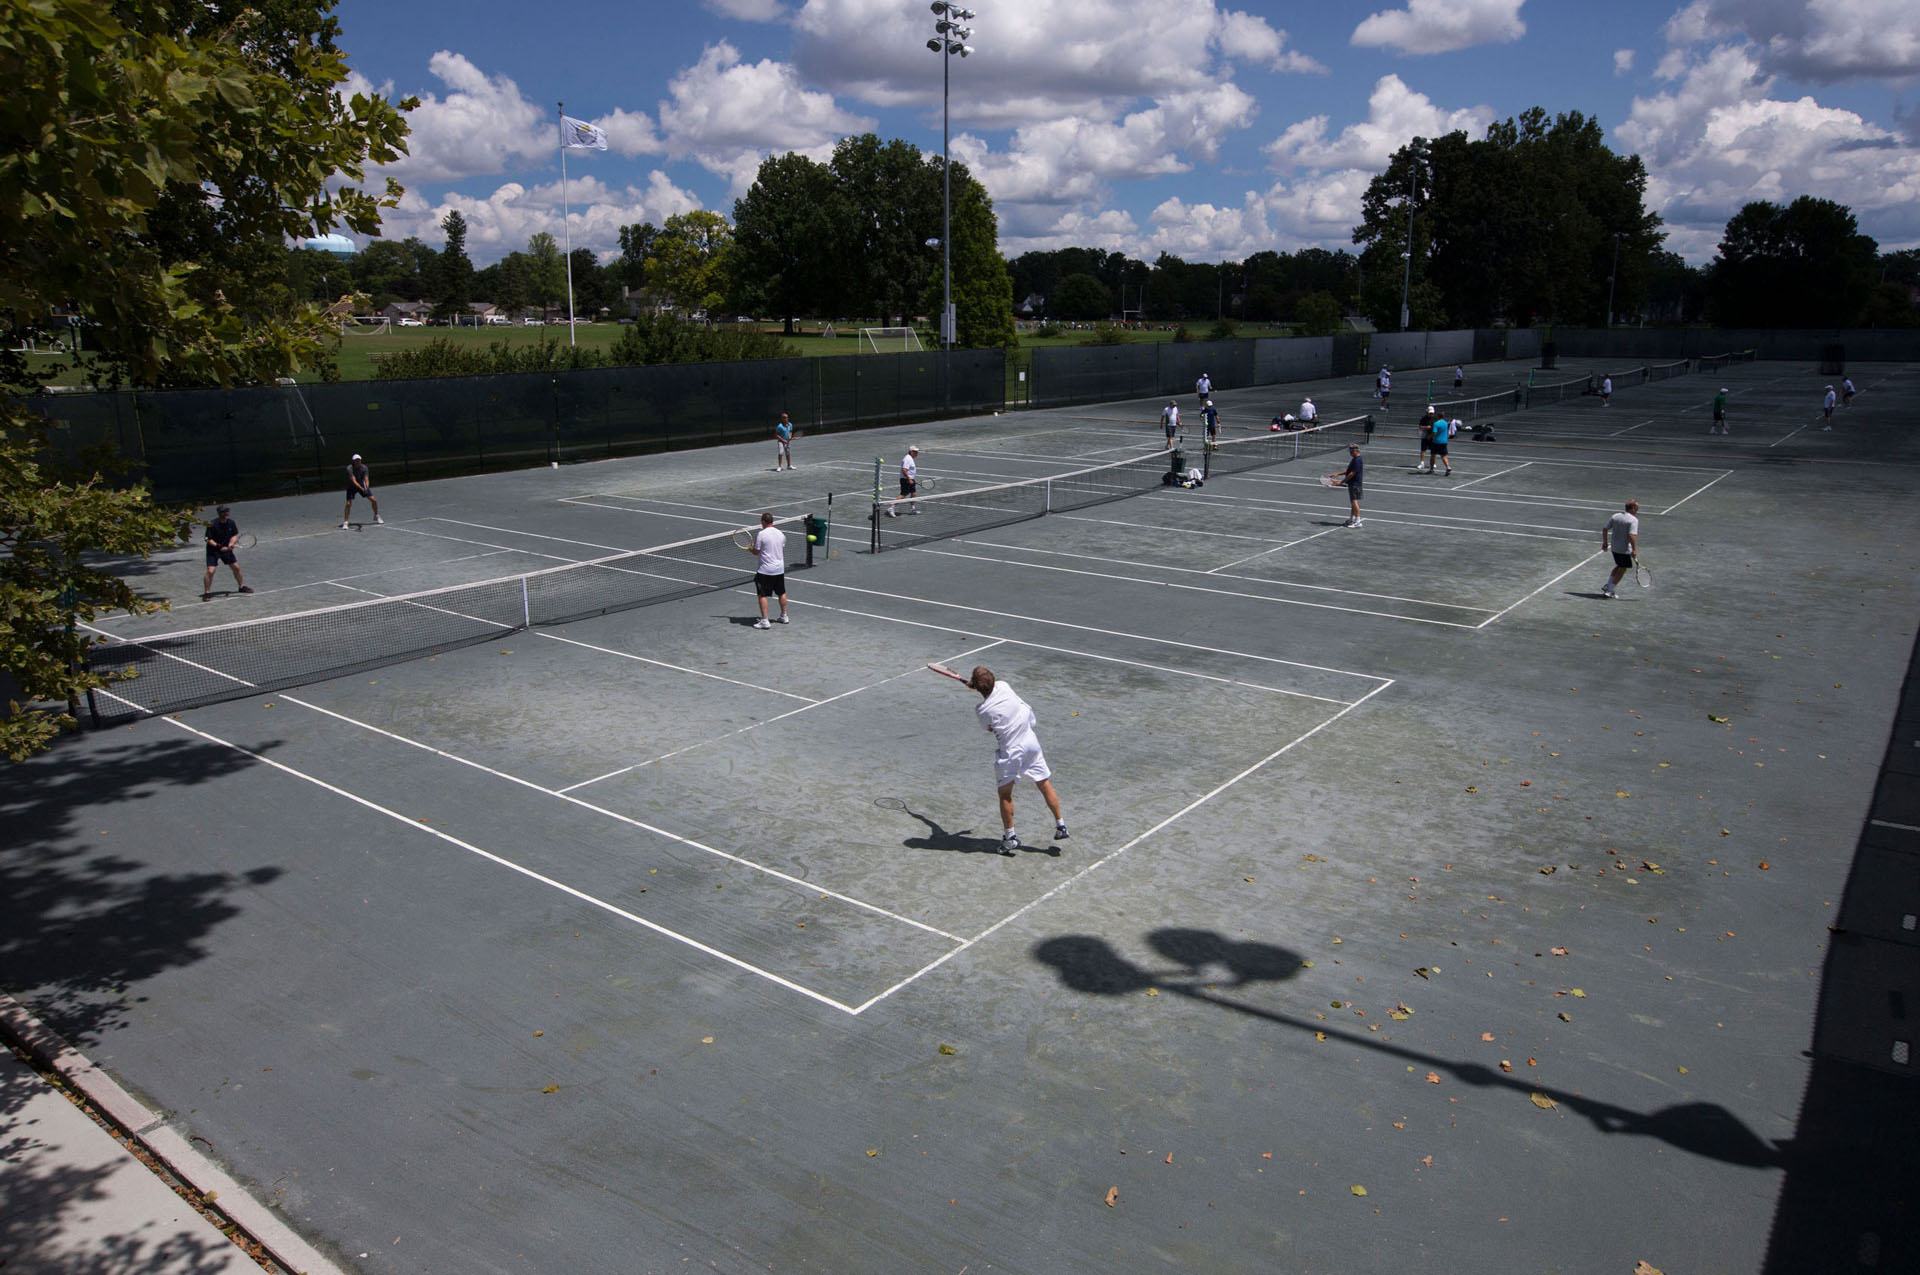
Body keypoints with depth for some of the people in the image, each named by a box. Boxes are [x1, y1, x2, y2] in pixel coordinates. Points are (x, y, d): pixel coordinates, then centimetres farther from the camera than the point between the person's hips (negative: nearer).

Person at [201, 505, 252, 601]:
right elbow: (209, 539, -18)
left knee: (236, 567, 10)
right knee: (210, 571, -14)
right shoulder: (212, 525, -22)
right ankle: (207, 593, -3)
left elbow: (234, 535, 5)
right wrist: (218, 546, -31)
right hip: (213, 550, -5)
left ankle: (242, 587, 31)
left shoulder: (231, 523, -8)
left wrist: (231, 543, -13)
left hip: (226, 549, 5)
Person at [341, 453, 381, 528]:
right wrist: (361, 488, -49)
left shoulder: (364, 467, -17)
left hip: (362, 485, 3)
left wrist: (367, 487, -43)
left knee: (373, 500, -2)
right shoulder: (349, 468, -27)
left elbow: (366, 479, -22)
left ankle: (376, 516, 22)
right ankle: (345, 522, -7)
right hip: (352, 487, -3)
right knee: (348, 504, -15)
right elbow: (354, 481, -35)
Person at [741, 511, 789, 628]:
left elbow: (756, 552, -11)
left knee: (762, 595, 0)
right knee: (782, 593, 19)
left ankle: (764, 621, -3)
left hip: (765, 570, -6)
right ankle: (784, 616, 30)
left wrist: (750, 549, 11)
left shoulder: (761, 534, -14)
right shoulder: (781, 534, 4)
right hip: (780, 569, 6)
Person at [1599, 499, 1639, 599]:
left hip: (1614, 548, 7)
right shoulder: (1633, 520, -15)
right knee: (1622, 569, 7)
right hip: (1625, 549, -7)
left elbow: (1605, 529, 7)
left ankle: (1607, 586, 27)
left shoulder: (1615, 516, 5)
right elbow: (1632, 535, -24)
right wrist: (1634, 550, -21)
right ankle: (1609, 591, 7)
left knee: (1619, 566, 26)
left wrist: (1605, 542, 17)